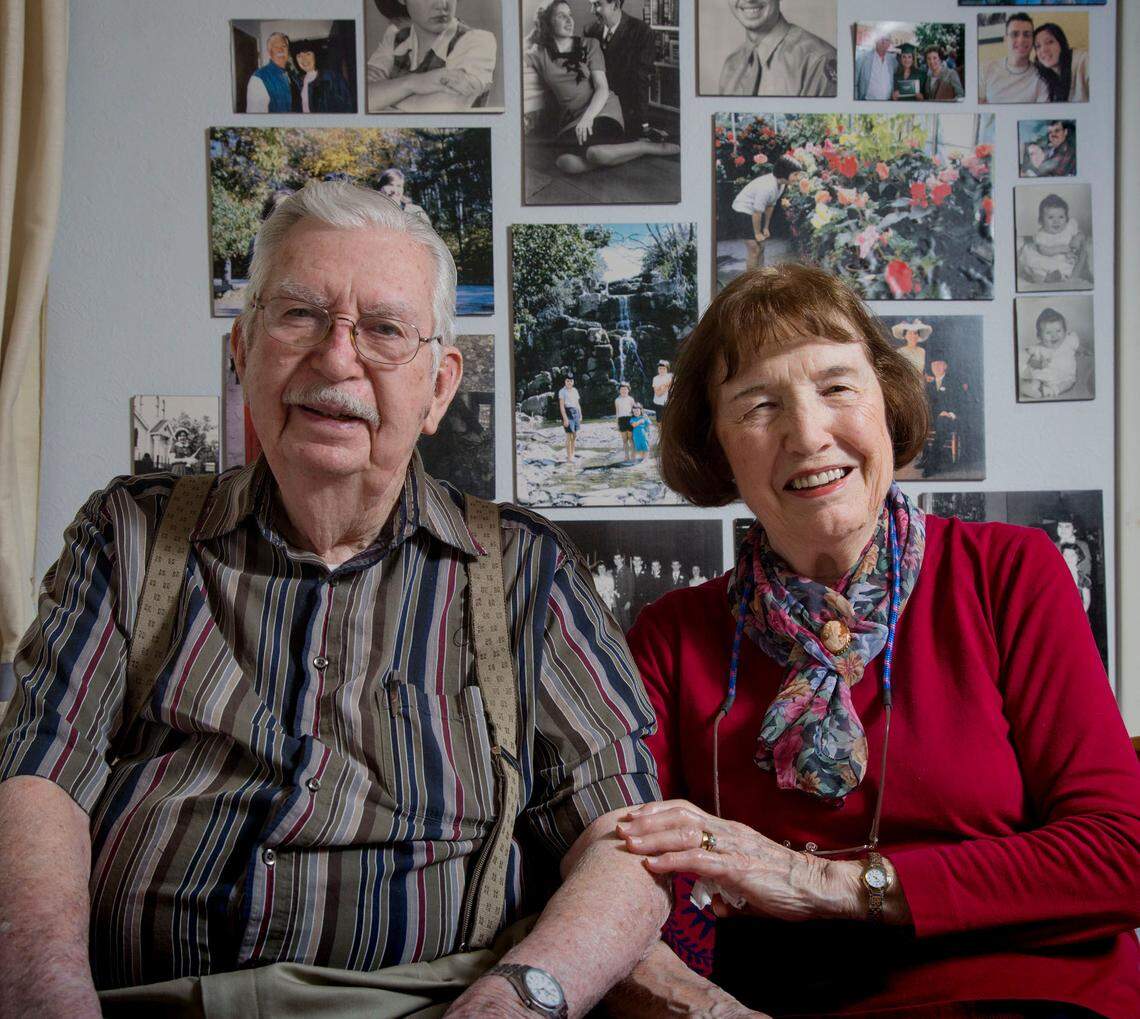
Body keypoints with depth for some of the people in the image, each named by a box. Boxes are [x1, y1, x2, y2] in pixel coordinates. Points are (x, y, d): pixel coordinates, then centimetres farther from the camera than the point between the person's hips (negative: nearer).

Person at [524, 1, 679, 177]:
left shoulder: (589, 45, 9)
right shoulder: (539, 55, 10)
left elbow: (602, 88, -3)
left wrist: (588, 117, -19)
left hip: (601, 109, -2)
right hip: (570, 121, 2)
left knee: (596, 153, -38)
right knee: (568, 164, -34)